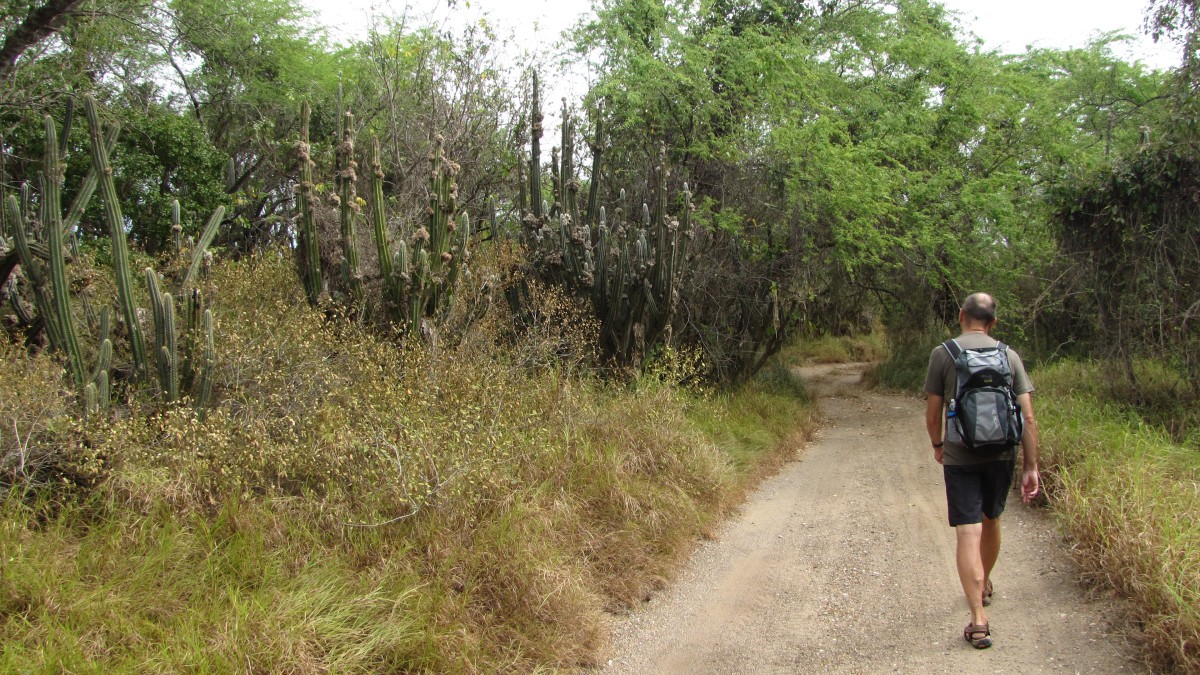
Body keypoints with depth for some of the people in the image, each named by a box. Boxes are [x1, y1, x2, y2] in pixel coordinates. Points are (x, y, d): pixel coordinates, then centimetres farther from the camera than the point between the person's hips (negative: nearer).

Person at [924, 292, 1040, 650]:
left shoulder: (943, 354, -6)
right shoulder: (1009, 356, 1)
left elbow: (932, 414, -4)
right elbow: (1028, 417, -3)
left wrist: (937, 446, 16)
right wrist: (1031, 467, 1)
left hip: (960, 458, -3)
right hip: (1002, 455, 4)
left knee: (968, 533, -5)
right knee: (991, 520, 24)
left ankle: (978, 619, -14)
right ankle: (985, 586, 45)